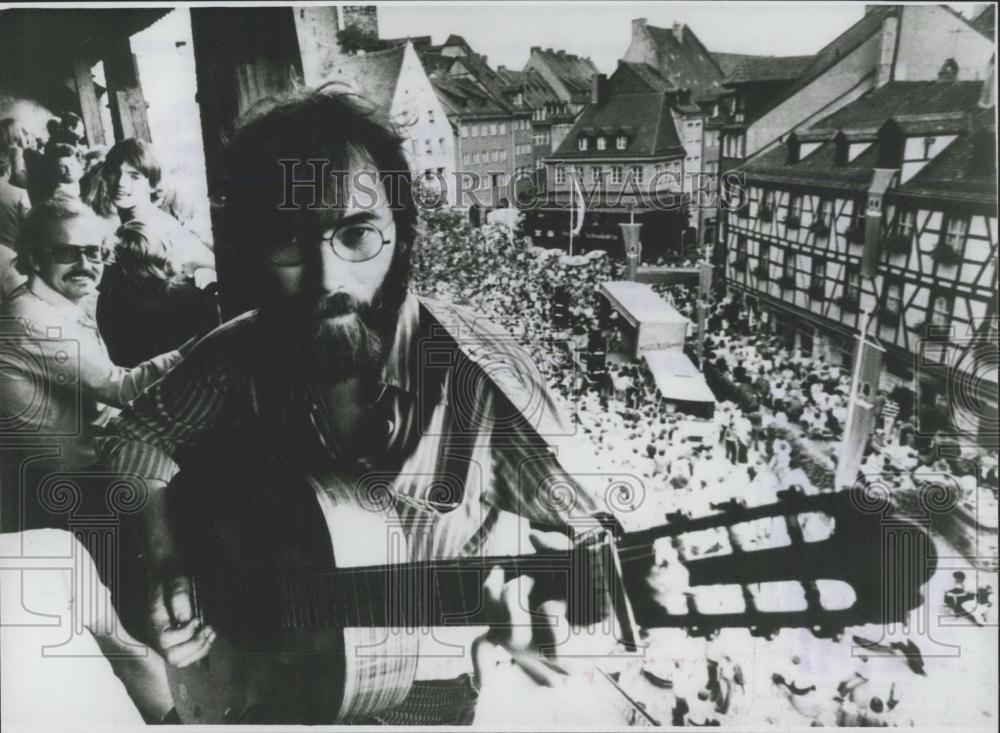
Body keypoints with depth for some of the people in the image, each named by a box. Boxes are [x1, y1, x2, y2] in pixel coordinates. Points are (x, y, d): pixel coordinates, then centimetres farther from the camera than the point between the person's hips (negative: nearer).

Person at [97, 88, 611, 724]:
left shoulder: (480, 375, -26)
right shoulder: (240, 355, -13)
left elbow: (587, 536, -16)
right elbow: (139, 437, 3)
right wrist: (165, 563, -13)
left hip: (437, 682, -2)